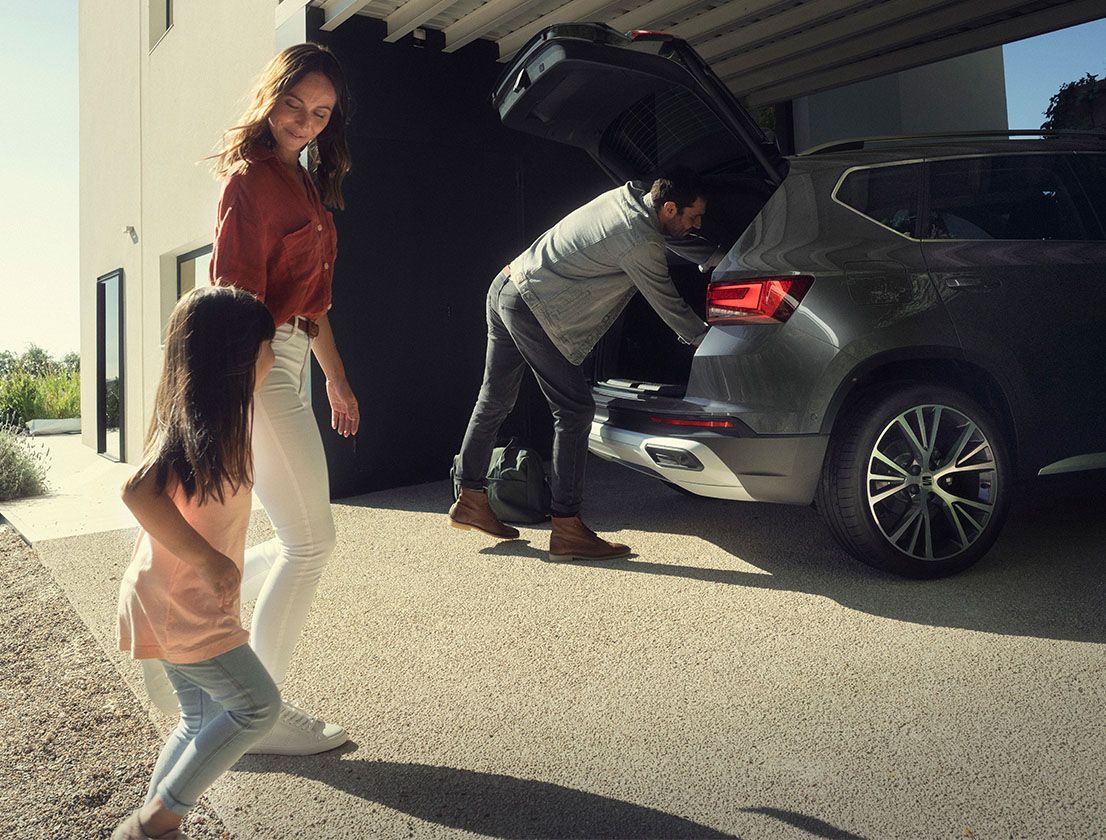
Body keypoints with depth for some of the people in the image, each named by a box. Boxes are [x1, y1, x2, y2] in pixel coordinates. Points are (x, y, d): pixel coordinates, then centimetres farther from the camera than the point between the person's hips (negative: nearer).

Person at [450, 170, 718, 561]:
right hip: (531, 306, -10)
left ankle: (470, 500, 28)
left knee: (494, 400, 16)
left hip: (505, 285, 10)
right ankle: (567, 529, -4)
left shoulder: (633, 195, 8)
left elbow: (678, 241, 24)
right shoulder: (640, 243, -17)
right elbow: (669, 306, -7)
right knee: (575, 411, -7)